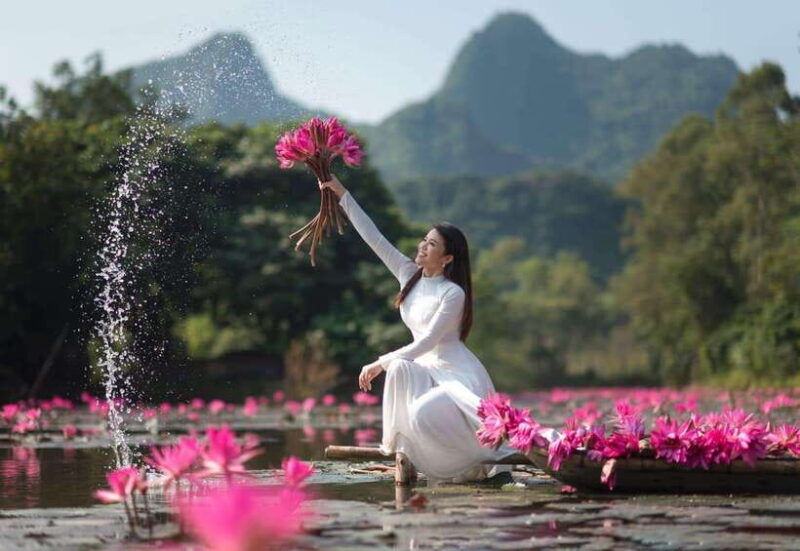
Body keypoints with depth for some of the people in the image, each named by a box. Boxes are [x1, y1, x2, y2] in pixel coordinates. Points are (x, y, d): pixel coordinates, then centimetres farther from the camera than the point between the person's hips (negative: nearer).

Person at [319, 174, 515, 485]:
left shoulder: (453, 293, -14)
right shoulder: (409, 275, 5)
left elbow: (428, 341, -19)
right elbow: (373, 237, 3)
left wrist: (381, 363, -21)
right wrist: (341, 194, -1)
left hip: (459, 374, -6)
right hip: (428, 371, 6)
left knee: (424, 413, -32)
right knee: (399, 369, -26)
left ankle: (491, 458, -13)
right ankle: (404, 447, -16)